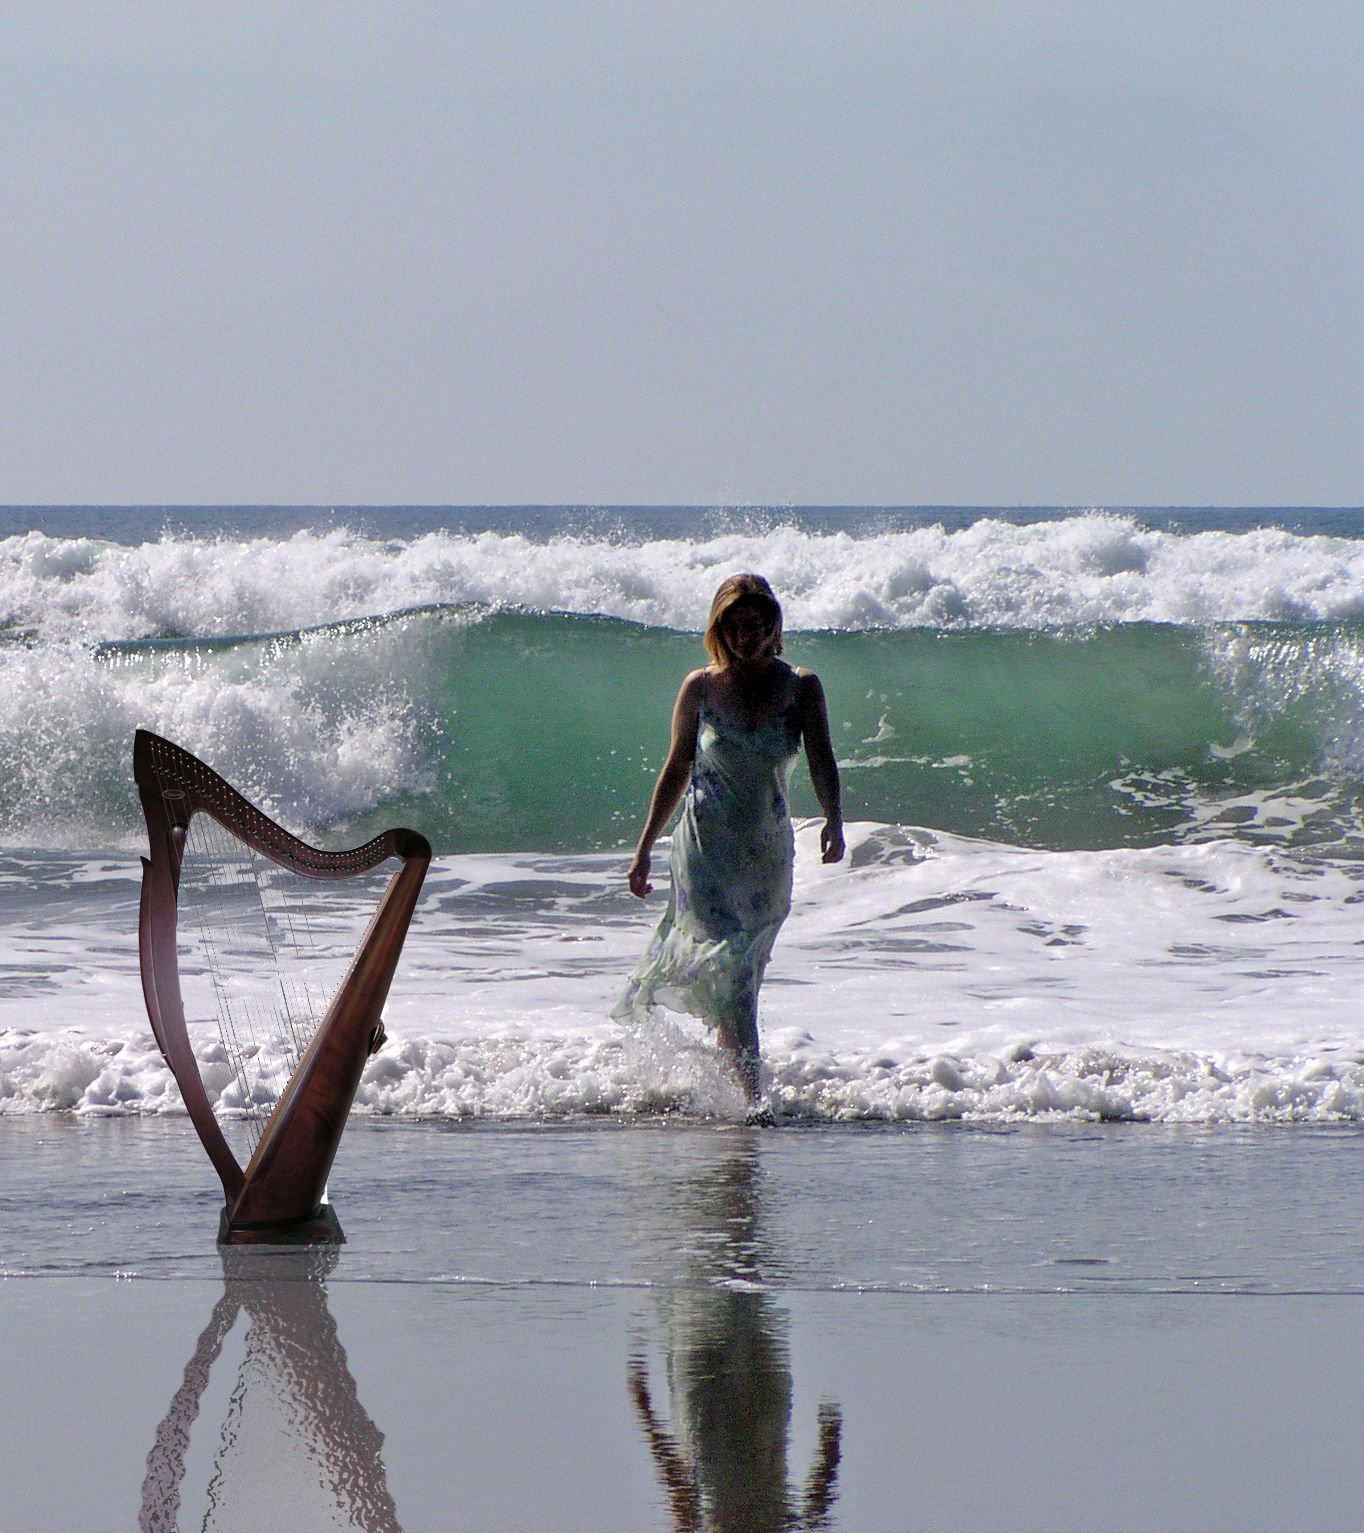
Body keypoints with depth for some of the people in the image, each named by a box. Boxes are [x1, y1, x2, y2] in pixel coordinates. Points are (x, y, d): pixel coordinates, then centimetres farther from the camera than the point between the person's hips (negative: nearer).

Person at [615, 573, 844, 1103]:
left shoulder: (801, 688, 2)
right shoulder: (700, 688, 0)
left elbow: (821, 760, -9)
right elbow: (676, 770, 8)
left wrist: (833, 820, -28)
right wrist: (644, 849, 10)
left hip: (768, 854, 2)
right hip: (705, 846, -2)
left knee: (742, 974, 7)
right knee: (728, 967, -16)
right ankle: (750, 1094, -21)